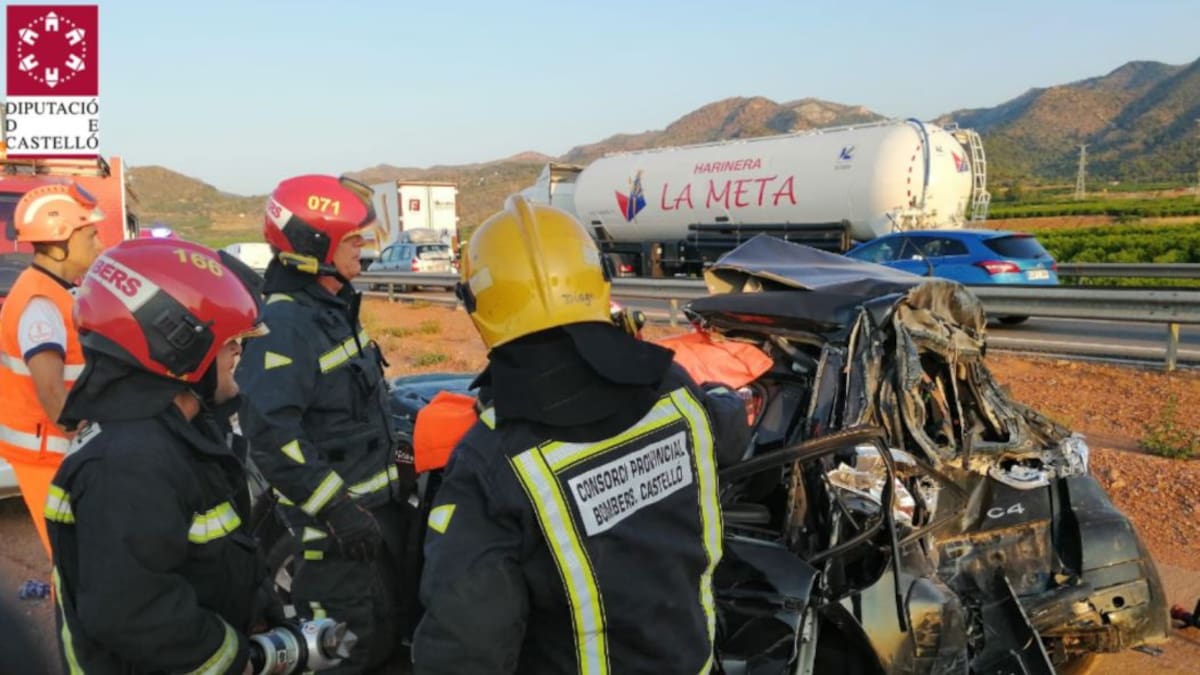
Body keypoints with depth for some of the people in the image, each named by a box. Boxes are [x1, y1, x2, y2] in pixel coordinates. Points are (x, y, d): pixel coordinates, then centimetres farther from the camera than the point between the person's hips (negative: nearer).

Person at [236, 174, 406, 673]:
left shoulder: (335, 308, 9)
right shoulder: (285, 325, -22)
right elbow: (270, 435, -28)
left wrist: (394, 467, 20)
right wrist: (337, 509, -26)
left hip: (377, 503, 9)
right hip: (339, 522, -9)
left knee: (384, 632, 21)